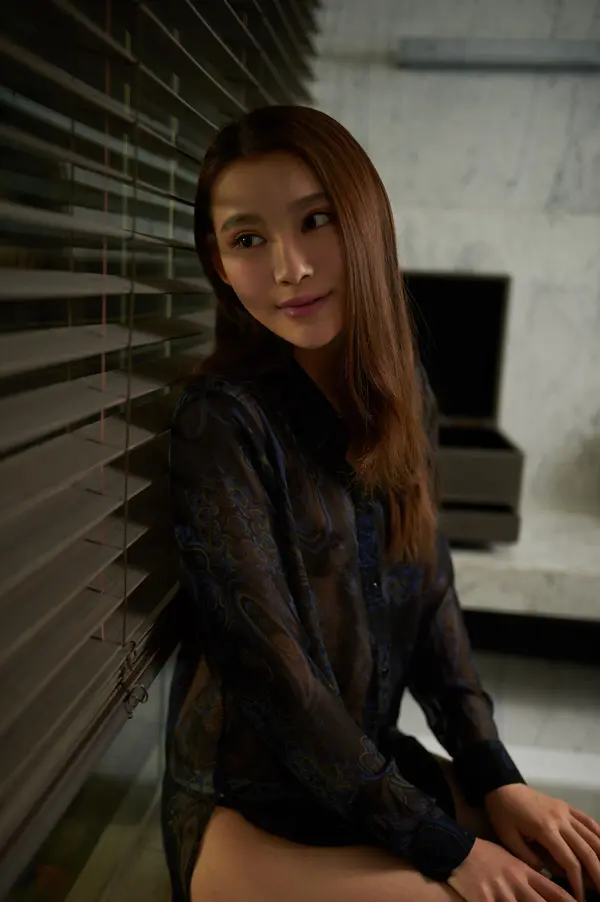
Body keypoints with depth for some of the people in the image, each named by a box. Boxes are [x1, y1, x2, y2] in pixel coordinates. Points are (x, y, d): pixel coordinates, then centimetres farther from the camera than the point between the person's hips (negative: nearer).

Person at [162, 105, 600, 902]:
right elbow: (270, 663, -20)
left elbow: (430, 591, 4)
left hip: (372, 763, 6)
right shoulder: (221, 422, -20)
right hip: (245, 810, -5)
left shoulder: (402, 394, 0)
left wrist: (495, 776, -3)